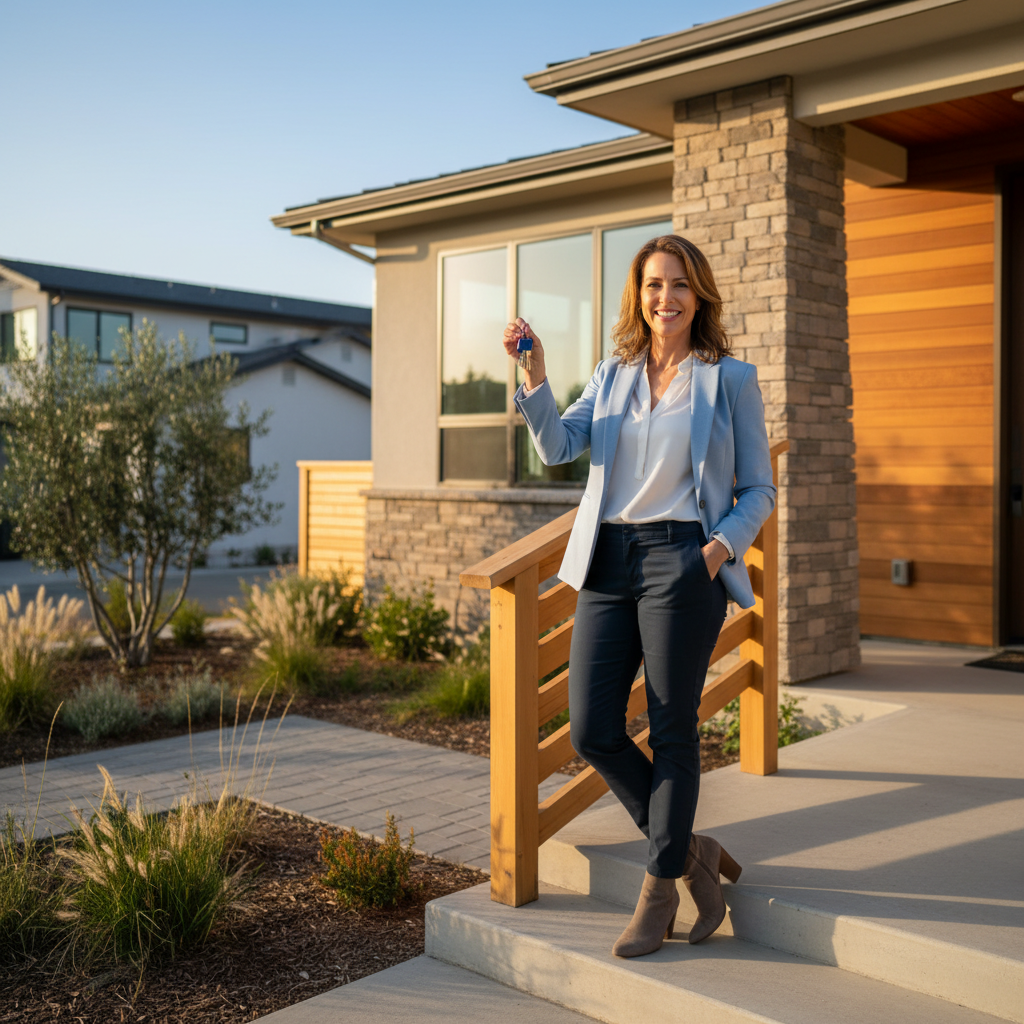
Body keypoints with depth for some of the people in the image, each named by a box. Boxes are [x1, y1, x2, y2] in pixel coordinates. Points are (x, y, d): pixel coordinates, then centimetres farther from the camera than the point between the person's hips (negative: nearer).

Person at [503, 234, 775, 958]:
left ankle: (661, 892, 17)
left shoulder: (731, 379, 5)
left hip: (683, 561, -4)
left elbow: (758, 490, 5)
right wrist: (534, 376, -11)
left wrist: (721, 545, -12)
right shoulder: (613, 376, 16)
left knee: (672, 730, 1)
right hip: (609, 559, 4)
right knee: (591, 731, 0)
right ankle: (688, 851, 21)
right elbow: (558, 447, 3)